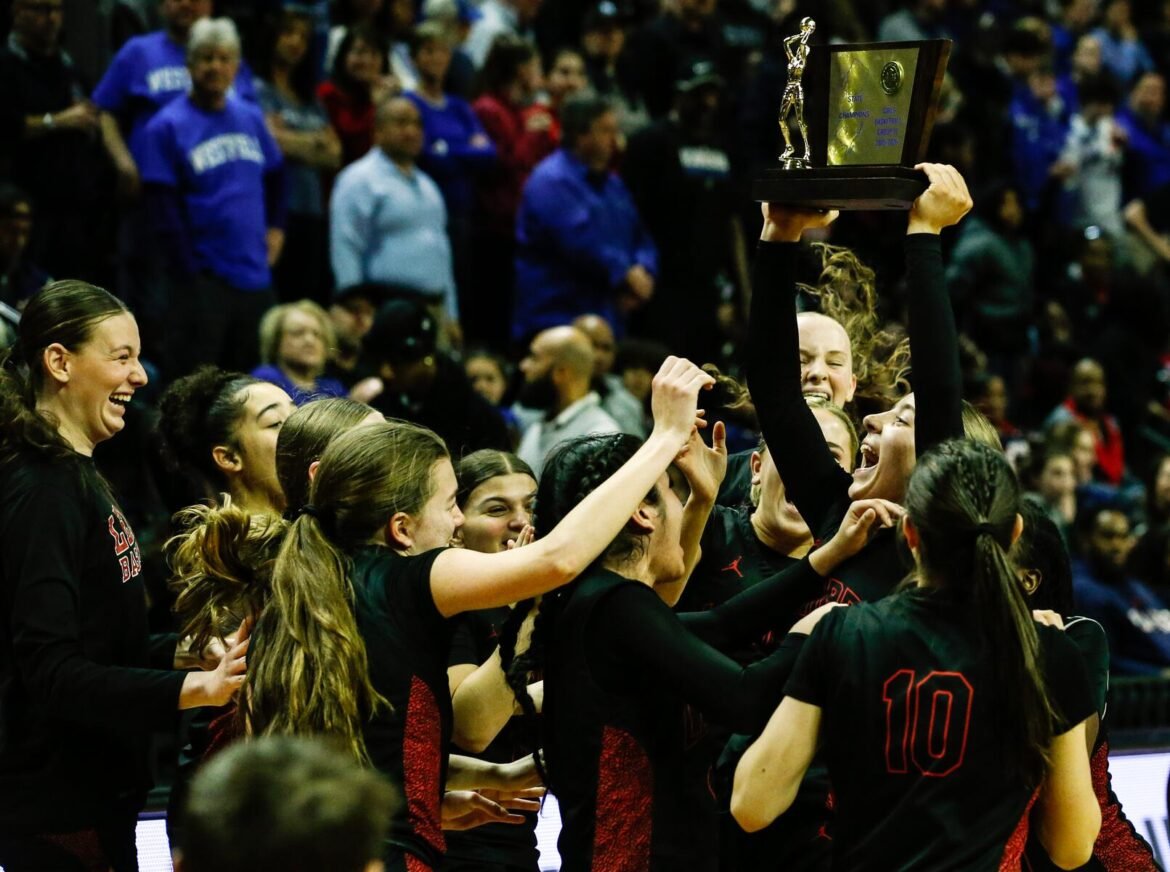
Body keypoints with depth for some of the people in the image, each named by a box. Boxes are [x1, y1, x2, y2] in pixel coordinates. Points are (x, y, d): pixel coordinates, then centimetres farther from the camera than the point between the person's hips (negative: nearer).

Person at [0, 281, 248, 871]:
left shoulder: (79, 477, 13)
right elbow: (50, 670, -25)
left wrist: (187, 655, 4)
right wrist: (192, 689, -33)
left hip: (98, 794, 10)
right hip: (59, 815, -10)